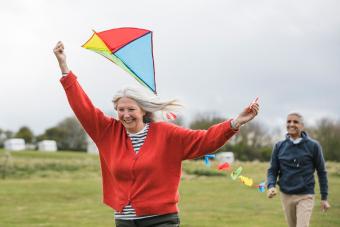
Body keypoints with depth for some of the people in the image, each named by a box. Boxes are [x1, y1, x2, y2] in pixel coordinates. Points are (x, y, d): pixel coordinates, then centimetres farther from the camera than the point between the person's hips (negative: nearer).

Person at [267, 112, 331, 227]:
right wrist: (271, 186, -14)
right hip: (286, 195, 4)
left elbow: (321, 172, 1)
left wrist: (324, 197, 1)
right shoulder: (279, 146, 3)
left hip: (305, 196, -3)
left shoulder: (313, 146, -5)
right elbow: (272, 170, 6)